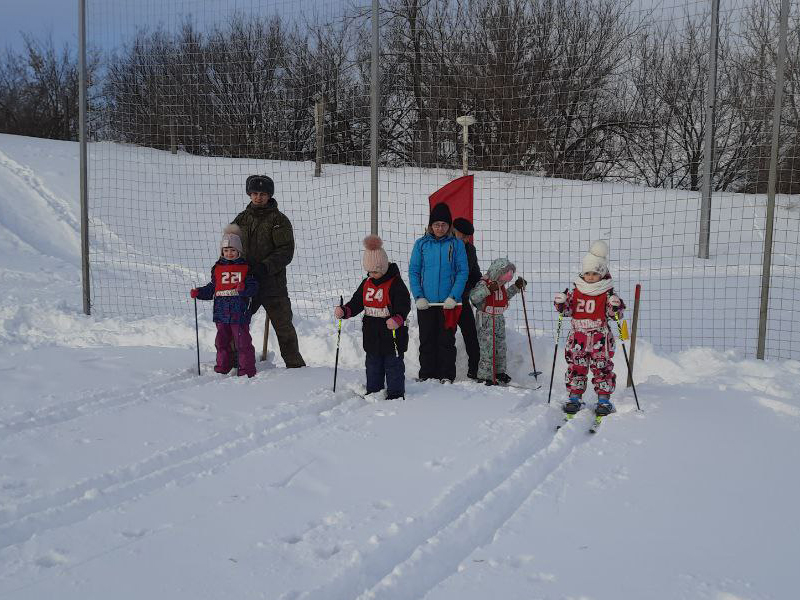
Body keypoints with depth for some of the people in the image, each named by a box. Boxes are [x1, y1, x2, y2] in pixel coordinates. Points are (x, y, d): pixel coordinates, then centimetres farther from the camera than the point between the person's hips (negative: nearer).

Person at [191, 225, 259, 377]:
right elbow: (211, 289, 16)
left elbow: (253, 288, -5)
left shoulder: (246, 268, 1)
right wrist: (198, 293, 2)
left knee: (242, 342, -2)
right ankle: (222, 368, 24)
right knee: (222, 342, 12)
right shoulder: (217, 268, 12)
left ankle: (247, 369, 6)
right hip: (221, 313, 4)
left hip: (240, 312, -4)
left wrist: (244, 288, -25)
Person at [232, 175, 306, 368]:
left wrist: (266, 267, -22)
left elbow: (286, 251, -10)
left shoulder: (278, 219, -3)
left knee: (283, 327, 4)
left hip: (273, 283, -4)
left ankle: (295, 364, 17)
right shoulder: (241, 219, 11)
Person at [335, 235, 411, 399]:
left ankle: (395, 393, 15)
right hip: (371, 334, 7)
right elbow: (356, 303, 10)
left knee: (393, 364, 4)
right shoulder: (366, 284, 7)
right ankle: (373, 391, 29)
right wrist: (344, 311, -10)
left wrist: (397, 320, -40)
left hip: (392, 333, -6)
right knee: (372, 365, 16)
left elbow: (404, 306, -22)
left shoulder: (395, 283, -14)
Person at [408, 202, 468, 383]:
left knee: (447, 340, 4)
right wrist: (418, 297, -7)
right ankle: (427, 374, 19)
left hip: (449, 302, -1)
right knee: (427, 340, 8)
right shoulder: (421, 244, 3)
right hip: (425, 303, 1)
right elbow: (413, 271, 3)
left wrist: (453, 297, -13)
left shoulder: (456, 244, 0)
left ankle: (447, 376, 13)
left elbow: (462, 272, -2)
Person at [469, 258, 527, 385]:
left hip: (499, 321, 8)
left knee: (501, 348, 16)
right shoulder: (484, 283, -17)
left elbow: (506, 295, 28)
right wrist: (488, 289, -40)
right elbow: (473, 297, -31)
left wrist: (517, 287, 19)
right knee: (488, 350, -9)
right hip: (486, 322, -8)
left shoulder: (500, 285, 9)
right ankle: (485, 377, -3)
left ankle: (499, 372, 31)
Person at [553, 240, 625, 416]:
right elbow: (568, 311, 9)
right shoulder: (575, 292, 4)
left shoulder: (607, 293, -4)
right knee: (576, 367, 7)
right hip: (578, 337, 3)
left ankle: (604, 400, 11)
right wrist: (561, 304, -11)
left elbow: (615, 315, -2)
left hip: (600, 338, -3)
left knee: (602, 368, 2)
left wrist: (616, 307, -23)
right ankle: (574, 398, 17)